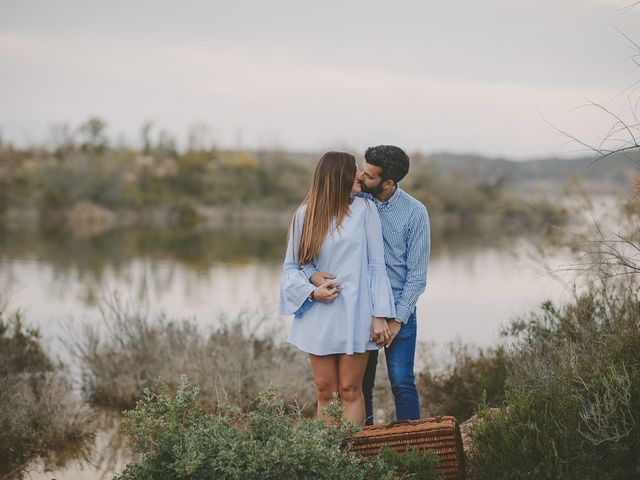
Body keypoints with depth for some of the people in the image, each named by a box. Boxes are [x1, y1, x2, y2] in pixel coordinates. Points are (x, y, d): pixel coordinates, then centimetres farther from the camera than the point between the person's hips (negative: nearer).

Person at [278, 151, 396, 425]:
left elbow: (376, 265, 0)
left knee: (350, 391, 0)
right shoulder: (306, 214, 4)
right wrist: (311, 291, -11)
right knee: (325, 391, 6)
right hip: (319, 317, 2)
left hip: (355, 315, -2)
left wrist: (380, 316, -6)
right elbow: (291, 266, 9)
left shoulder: (364, 209, 1)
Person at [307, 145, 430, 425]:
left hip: (398, 309, -2)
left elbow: (416, 274, -6)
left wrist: (398, 319, -11)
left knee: (402, 382, -4)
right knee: (360, 383, 8)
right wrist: (313, 273, -25)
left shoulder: (415, 213, -8)